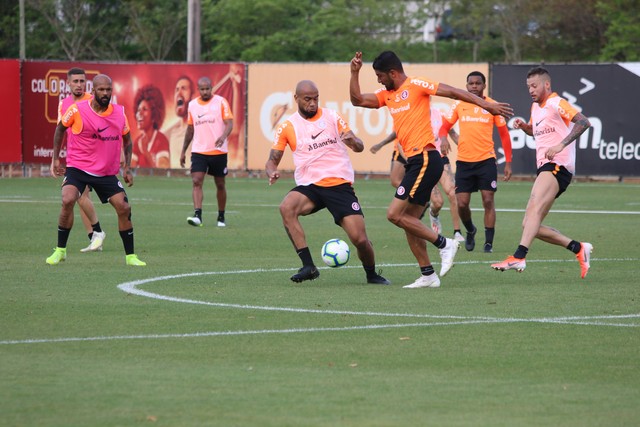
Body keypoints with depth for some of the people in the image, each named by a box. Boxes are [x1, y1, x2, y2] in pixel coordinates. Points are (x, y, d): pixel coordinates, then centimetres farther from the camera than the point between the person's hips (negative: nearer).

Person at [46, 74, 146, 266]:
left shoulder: (119, 112, -2)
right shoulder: (77, 110, -12)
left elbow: (126, 139, 14)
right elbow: (60, 128, 6)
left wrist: (127, 168, 7)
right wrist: (56, 158, 7)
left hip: (107, 172, 3)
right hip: (77, 168, -3)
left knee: (124, 208, -5)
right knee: (68, 200, -25)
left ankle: (130, 256, 11)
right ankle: (60, 251, -9)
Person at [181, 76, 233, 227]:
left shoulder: (221, 102, -3)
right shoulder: (192, 105, 9)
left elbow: (229, 123, -11)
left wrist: (223, 137, -31)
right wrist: (183, 151, 18)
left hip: (218, 151, -2)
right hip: (198, 151, 2)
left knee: (220, 184, 8)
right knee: (197, 182, -14)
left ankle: (221, 217, 22)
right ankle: (197, 216, -22)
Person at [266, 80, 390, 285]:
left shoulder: (331, 117, 6)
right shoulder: (287, 126, 6)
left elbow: (359, 147, 4)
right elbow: (272, 160, 8)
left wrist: (352, 141, -21)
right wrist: (272, 172, -17)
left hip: (340, 185, 0)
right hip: (309, 186, 1)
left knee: (360, 239, -12)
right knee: (286, 208, -33)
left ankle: (372, 275, 21)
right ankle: (308, 266, -29)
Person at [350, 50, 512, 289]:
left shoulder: (416, 85, -6)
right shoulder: (387, 95, 18)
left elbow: (454, 92, -7)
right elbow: (358, 100, 16)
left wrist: (486, 106, -11)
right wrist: (354, 73, 4)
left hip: (425, 159, -9)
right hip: (414, 162, 9)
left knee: (395, 214, -13)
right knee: (409, 221, 8)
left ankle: (444, 244, -6)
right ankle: (428, 276, 12)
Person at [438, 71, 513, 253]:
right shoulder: (459, 105, 5)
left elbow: (504, 135, 6)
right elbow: (444, 127, 9)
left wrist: (508, 163, 2)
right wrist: (443, 138, -16)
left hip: (486, 160, -2)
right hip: (464, 161, 2)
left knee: (488, 201, -8)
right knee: (462, 203, -1)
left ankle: (489, 243, 0)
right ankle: (470, 230, 28)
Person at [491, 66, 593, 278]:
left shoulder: (557, 104, -6)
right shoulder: (536, 107, 21)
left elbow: (583, 122, -19)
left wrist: (561, 145, -29)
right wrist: (523, 126, 16)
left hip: (558, 166, -10)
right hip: (545, 168, 10)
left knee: (534, 208, -30)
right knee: (529, 226, 3)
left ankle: (519, 257, -45)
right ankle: (579, 248, 10)